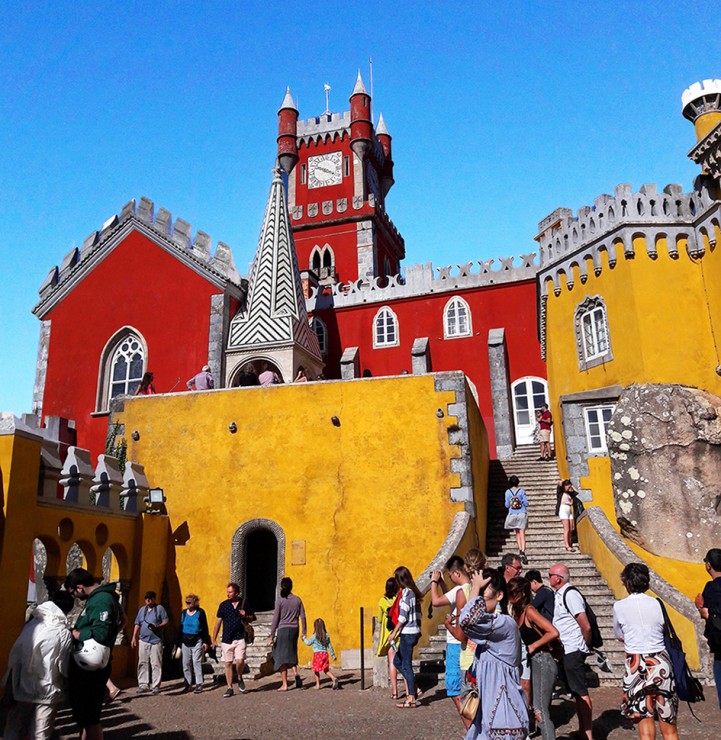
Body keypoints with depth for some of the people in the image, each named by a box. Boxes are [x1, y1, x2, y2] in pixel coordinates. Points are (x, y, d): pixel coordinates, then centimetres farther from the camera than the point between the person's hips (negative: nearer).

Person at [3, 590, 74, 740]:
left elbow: (14, 657, -2)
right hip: (49, 692, -3)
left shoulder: (31, 625, -4)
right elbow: (64, 669, -8)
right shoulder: (64, 634, -12)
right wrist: (66, 689, 10)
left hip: (24, 688, 3)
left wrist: (9, 685, 8)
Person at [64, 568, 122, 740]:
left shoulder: (101, 600, -20)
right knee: (83, 715, 20)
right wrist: (78, 633, 7)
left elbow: (100, 634, -29)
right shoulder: (98, 598, 13)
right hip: (86, 666, 10)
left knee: (89, 718, 0)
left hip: (91, 668, -10)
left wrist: (76, 634, -15)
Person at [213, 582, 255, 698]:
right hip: (226, 639, 1)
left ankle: (240, 679, 16)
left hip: (240, 638, -1)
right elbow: (218, 622, 8)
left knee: (240, 661, -13)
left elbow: (251, 618, 13)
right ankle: (229, 688, 16)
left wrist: (245, 616, -10)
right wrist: (214, 639, 7)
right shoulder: (223, 605, 3)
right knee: (228, 663, 3)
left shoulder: (244, 603, 2)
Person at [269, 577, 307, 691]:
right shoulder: (297, 599, 3)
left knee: (281, 656, 4)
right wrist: (304, 632, 14)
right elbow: (302, 617, 5)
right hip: (294, 629, 4)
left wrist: (272, 635, -4)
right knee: (292, 653, 23)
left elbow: (275, 618, -8)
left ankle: (284, 685, 3)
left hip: (283, 630, -4)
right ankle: (296, 673, 0)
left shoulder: (280, 600, -7)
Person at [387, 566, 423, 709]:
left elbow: (403, 616, -17)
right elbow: (418, 614, 15)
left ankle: (411, 698, 6)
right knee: (397, 661, 16)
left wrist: (394, 633, -12)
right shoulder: (414, 592, 12)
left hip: (407, 633, -9)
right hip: (414, 632, 9)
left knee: (406, 665, 0)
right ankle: (413, 690, 16)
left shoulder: (406, 592, -14)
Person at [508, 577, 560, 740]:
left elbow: (554, 632, -25)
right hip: (534, 662, 9)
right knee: (541, 711, 16)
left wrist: (533, 646, -17)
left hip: (543, 662, -9)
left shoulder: (529, 610, -15)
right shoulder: (518, 612, 11)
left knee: (540, 712, -9)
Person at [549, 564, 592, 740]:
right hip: (565, 651, 9)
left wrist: (586, 647, -5)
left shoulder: (570, 594, -17)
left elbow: (586, 626, -17)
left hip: (573, 651, -9)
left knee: (581, 693, -2)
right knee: (576, 692, 16)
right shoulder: (559, 595, 11)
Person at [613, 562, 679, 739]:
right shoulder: (657, 603, -2)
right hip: (661, 662, 2)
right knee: (667, 719, 13)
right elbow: (663, 629, 8)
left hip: (637, 665, -2)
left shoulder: (619, 606, -5)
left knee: (644, 719, 6)